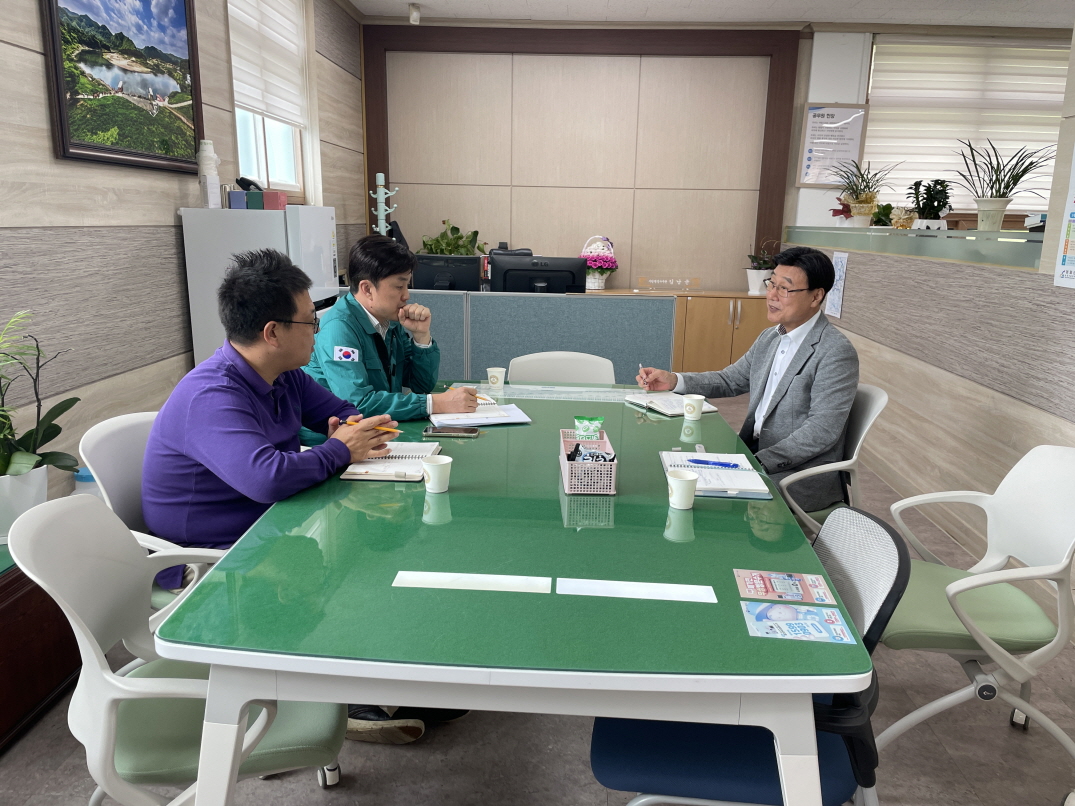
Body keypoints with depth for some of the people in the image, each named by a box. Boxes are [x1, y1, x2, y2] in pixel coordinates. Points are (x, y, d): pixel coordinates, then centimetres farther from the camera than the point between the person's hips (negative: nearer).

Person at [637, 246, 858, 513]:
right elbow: (730, 380, 17)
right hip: (754, 452, 8)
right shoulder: (769, 338, 9)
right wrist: (673, 380, 1)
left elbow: (821, 431, -21)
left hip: (804, 473, -7)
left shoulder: (836, 353, -16)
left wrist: (758, 463, -26)